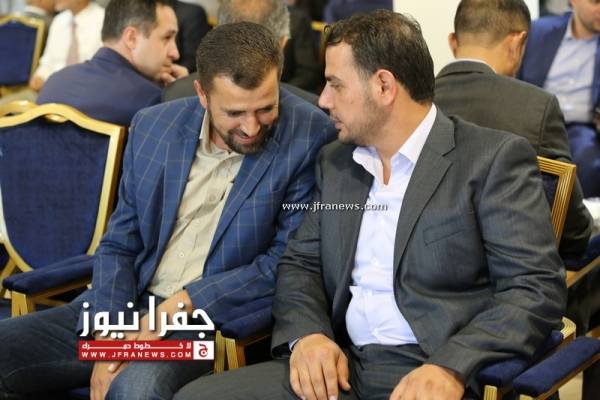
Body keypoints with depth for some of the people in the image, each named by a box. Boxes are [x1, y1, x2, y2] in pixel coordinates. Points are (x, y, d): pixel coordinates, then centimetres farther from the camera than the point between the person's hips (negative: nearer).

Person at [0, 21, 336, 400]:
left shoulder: (310, 137, -10)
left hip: (218, 318, -5)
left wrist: (187, 301, -15)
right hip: (129, 303, 5)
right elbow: (118, 247, 8)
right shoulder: (152, 127, 4)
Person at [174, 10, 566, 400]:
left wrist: (451, 367, -22)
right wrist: (307, 334, -4)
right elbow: (300, 263, 17)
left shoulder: (494, 158, -3)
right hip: (341, 367, 6)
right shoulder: (335, 162, 16)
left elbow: (538, 288, -9)